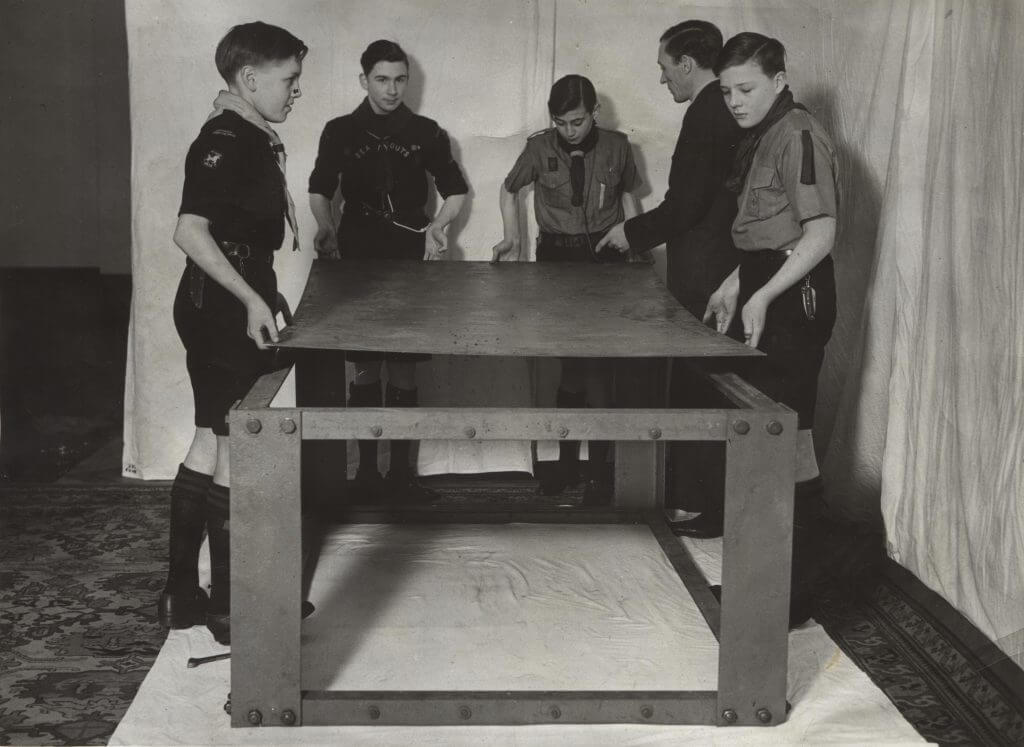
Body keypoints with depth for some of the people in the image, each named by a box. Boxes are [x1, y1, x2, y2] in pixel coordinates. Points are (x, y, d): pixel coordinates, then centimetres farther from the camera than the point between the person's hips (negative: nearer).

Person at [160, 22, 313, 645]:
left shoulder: (256, 142, 13)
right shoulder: (224, 143, -17)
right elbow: (191, 232, -26)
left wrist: (263, 298, 21)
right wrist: (253, 299, -26)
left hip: (234, 308, 10)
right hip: (223, 311, -10)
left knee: (212, 446, 13)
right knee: (238, 451, -3)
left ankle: (182, 595, 23)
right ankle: (230, 606, 7)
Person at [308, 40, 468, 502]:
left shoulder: (425, 132, 7)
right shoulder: (340, 132, 6)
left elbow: (455, 190, 15)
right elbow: (320, 190, 14)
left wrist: (438, 226, -3)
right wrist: (326, 227, -5)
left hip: (411, 257, 0)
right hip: (358, 259, 0)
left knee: (404, 368, 2)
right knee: (365, 368, 1)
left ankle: (401, 470, 9)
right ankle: (366, 468, 10)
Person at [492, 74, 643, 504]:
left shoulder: (616, 147, -1)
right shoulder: (540, 148, -1)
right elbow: (509, 189, 15)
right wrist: (512, 240, 3)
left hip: (604, 258, -1)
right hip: (556, 257, 1)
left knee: (596, 359, -7)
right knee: (572, 359, 2)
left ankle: (600, 468, 0)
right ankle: (567, 459, 13)